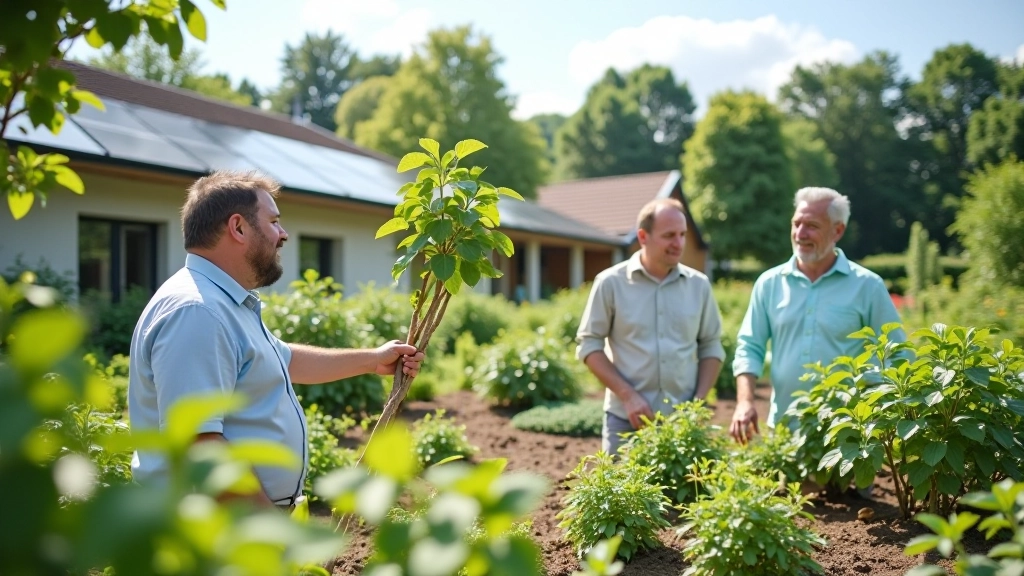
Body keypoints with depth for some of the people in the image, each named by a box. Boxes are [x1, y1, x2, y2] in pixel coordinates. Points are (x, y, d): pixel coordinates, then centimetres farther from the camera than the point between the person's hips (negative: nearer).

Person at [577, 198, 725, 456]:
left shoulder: (698, 285, 4)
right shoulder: (611, 282, -4)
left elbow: (711, 347, 10)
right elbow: (589, 345, -3)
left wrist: (699, 400, -2)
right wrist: (627, 395, -11)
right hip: (627, 419, -2)